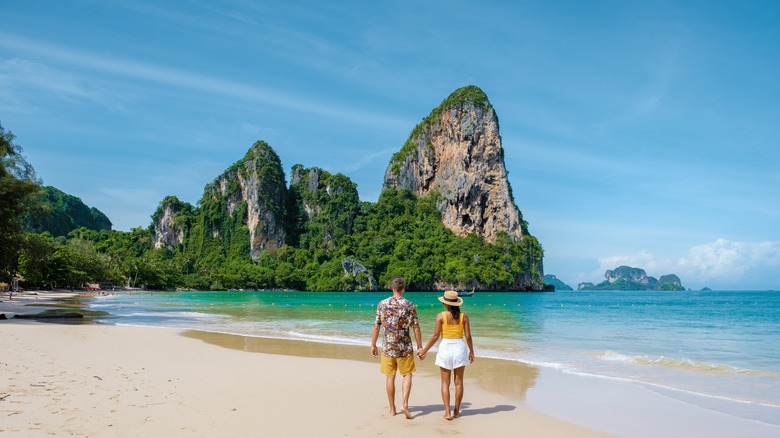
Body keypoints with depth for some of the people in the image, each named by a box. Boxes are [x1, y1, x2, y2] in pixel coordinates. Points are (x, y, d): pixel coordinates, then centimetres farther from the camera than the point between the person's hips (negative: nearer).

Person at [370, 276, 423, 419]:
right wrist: (420, 347, 2)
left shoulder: (382, 304, -2)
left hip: (388, 346, 2)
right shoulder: (409, 305, -7)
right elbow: (416, 328, -6)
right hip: (404, 346, -1)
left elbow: (376, 327, 0)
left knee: (390, 377, 10)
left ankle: (392, 409, 17)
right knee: (407, 375, 11)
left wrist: (373, 345, 9)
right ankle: (404, 404, -4)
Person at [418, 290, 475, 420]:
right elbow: (468, 336, -3)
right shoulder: (464, 316, -3)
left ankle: (447, 412, 1)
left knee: (445, 383, 6)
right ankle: (456, 412, 17)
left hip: (445, 348, -2)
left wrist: (424, 350, 0)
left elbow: (435, 336, -9)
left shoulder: (441, 316, -8)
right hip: (460, 347, 2)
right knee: (458, 382, 12)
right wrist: (471, 352, 12)